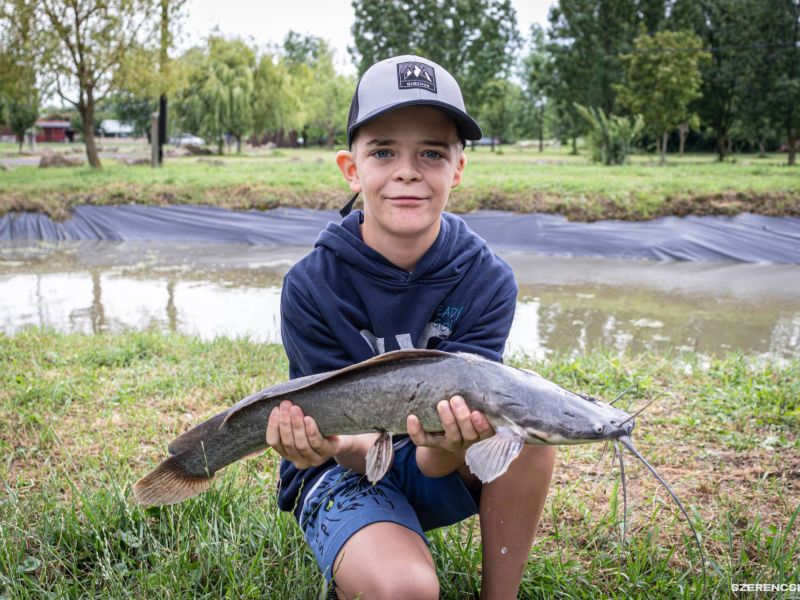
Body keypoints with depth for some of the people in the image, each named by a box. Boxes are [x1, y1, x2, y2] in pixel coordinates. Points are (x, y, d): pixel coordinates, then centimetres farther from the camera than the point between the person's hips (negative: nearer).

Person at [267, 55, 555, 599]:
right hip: (348, 470, -2)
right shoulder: (311, 287, -18)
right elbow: (365, 450, -17)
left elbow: (432, 464, -19)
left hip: (437, 470, 3)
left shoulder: (488, 280, -15)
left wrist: (448, 442, -44)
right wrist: (334, 441, -42)